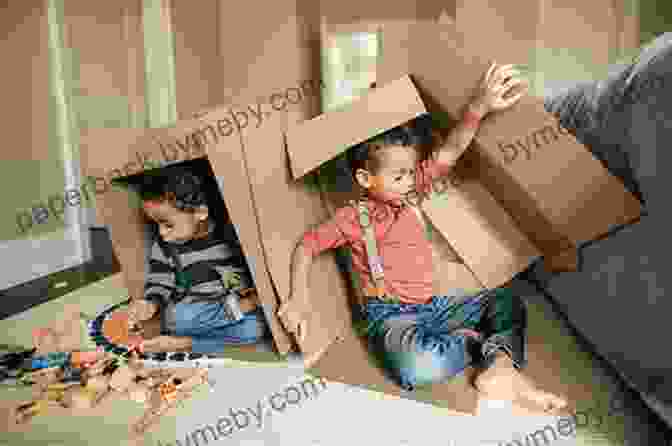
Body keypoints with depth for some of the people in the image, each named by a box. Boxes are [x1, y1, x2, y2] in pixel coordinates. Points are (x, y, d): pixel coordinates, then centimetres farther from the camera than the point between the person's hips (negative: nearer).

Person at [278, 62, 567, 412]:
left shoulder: (411, 191, 6)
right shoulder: (353, 218, -7)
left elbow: (449, 153, -5)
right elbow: (305, 246, -1)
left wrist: (479, 107, -19)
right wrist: (299, 299, -14)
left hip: (434, 304, 7)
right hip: (390, 314, -6)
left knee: (507, 301, 3)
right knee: (418, 367, -36)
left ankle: (503, 366, -21)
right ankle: (472, 342, -7)